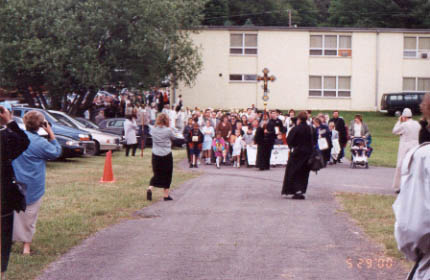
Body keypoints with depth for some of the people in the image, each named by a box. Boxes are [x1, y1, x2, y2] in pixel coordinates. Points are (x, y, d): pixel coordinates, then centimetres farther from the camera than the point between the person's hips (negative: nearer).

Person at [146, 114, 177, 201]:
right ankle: (166, 195, 11)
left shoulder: (153, 130, -3)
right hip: (166, 155, -3)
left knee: (156, 174, 15)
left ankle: (150, 188, -10)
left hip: (155, 155, 3)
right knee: (167, 175, 9)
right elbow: (173, 137, 4)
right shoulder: (168, 130, -13)